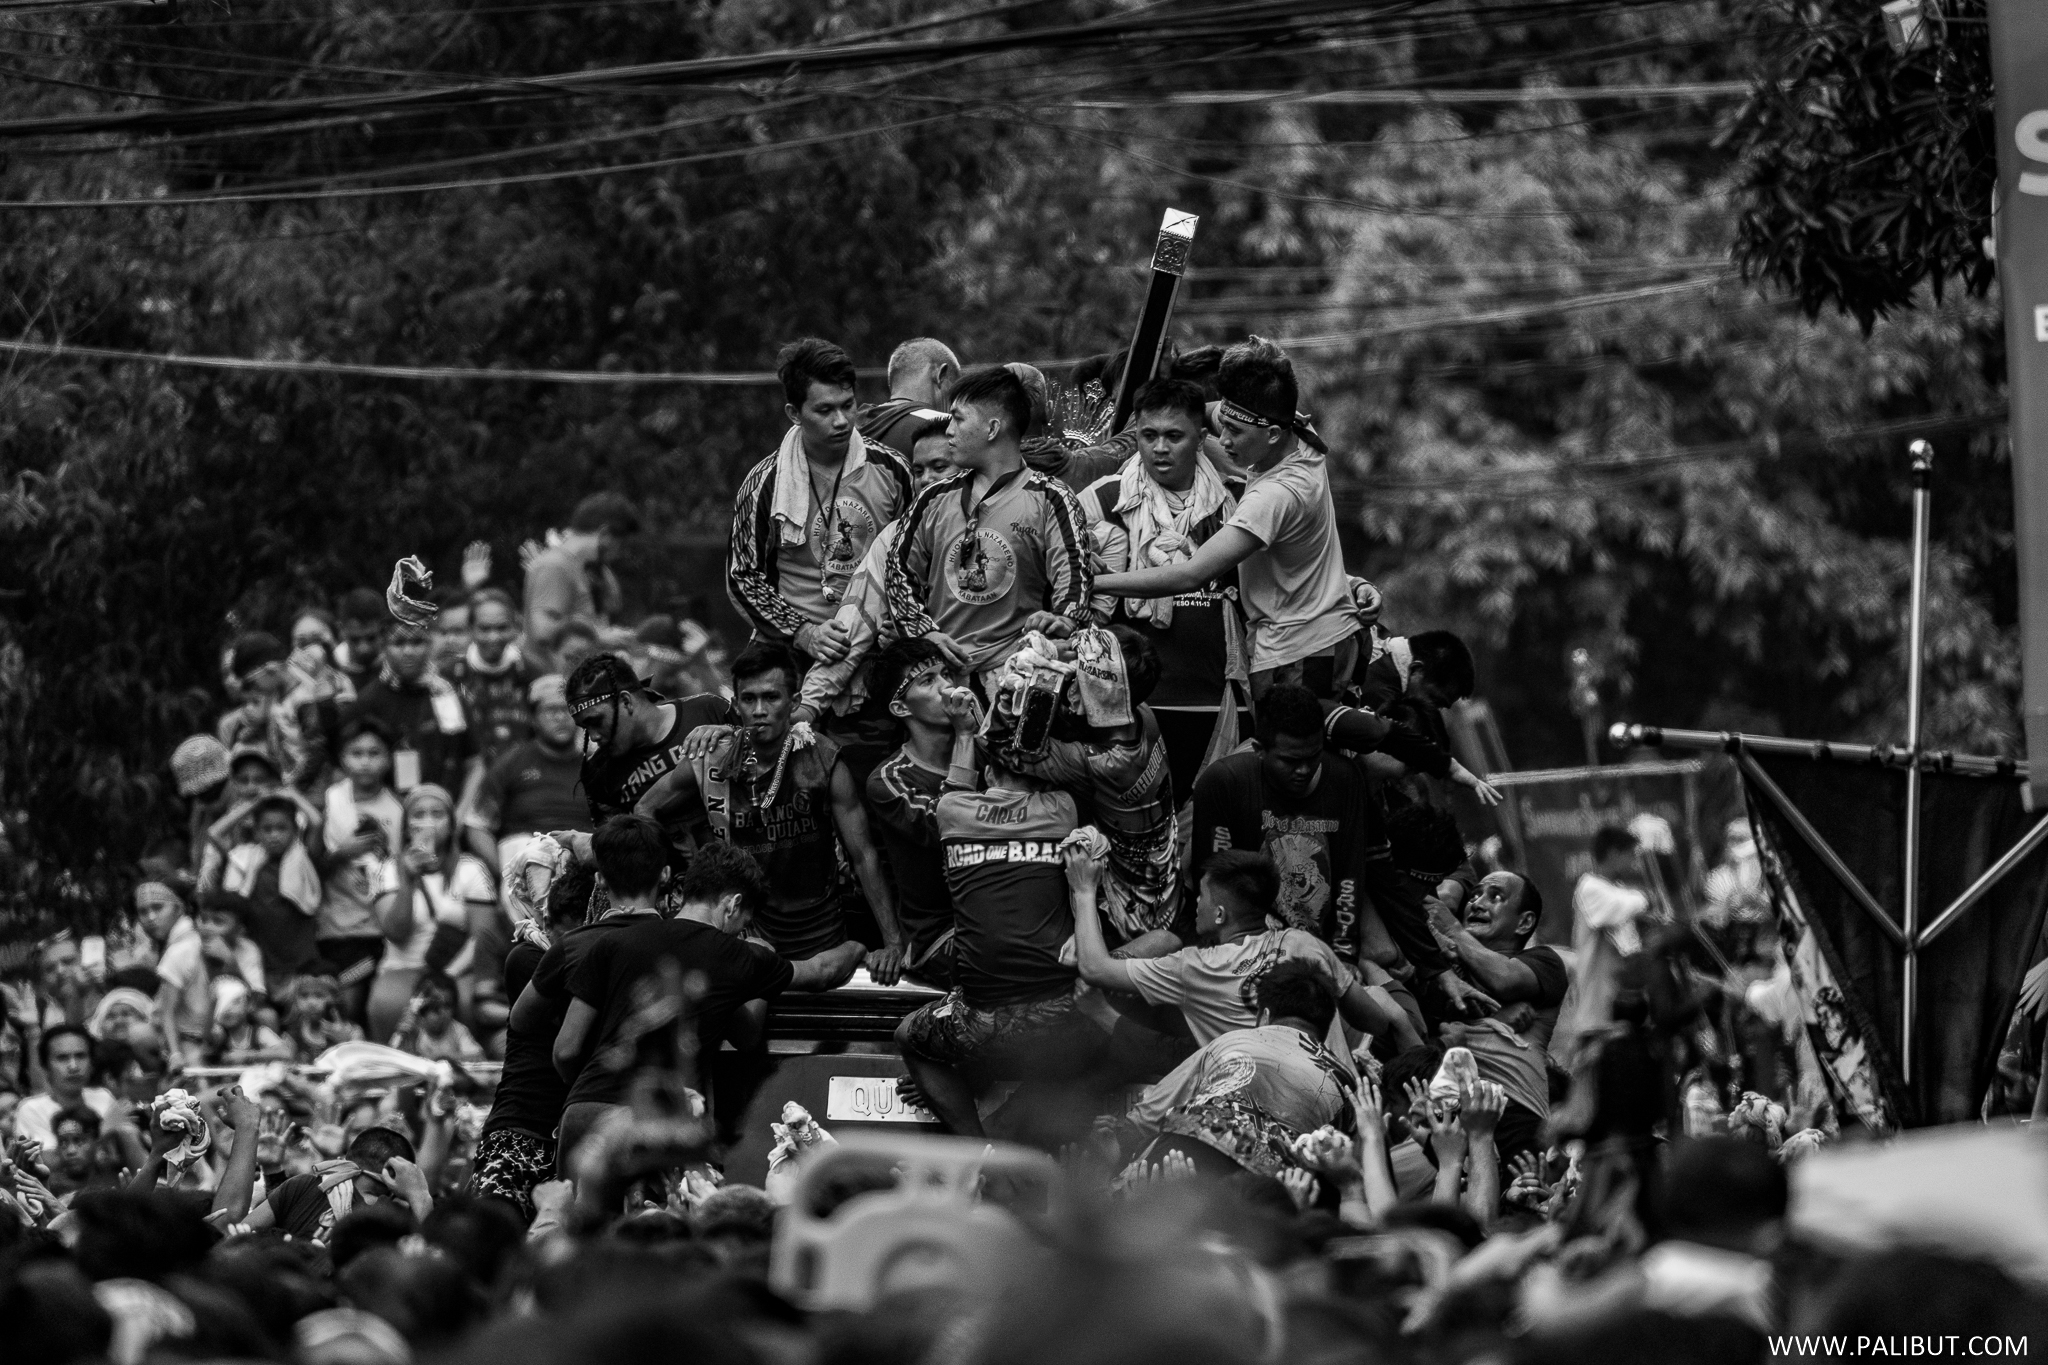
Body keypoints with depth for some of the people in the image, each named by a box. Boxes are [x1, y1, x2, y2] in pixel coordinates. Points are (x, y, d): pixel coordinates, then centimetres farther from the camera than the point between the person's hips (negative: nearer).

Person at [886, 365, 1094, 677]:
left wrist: (1064, 619, -26)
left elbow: (1072, 573, -4)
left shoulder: (1048, 499, 6)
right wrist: (925, 630, 3)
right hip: (939, 666, 4)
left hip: (1012, 662, -3)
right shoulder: (934, 500, 20)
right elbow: (901, 571, 21)